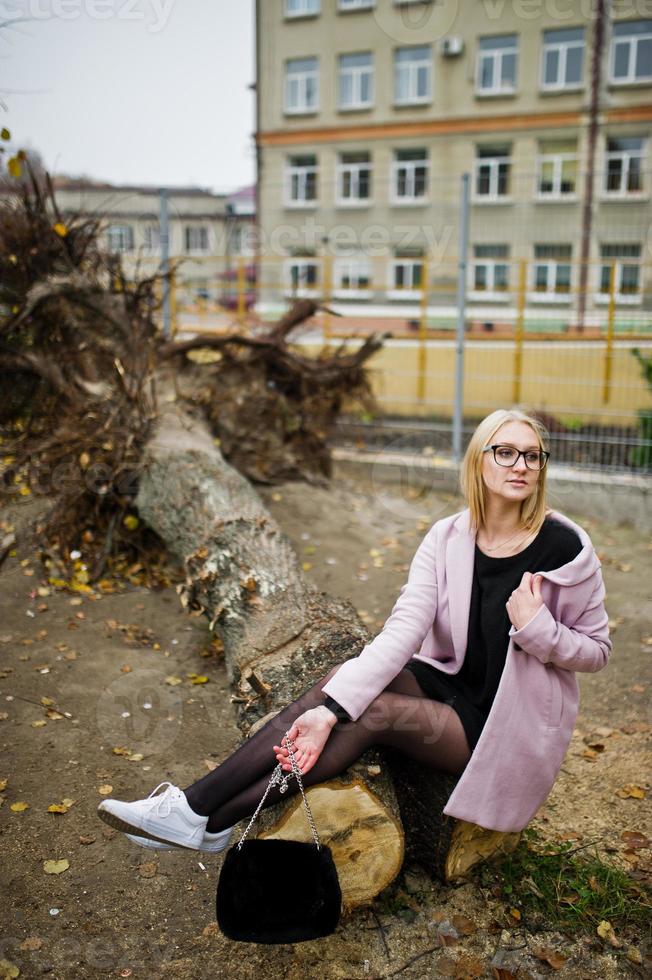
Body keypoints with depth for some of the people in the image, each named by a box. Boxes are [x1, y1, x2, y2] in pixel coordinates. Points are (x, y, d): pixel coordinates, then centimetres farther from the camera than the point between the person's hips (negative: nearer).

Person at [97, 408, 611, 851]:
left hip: (509, 726, -4)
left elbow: (598, 649, -5)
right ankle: (197, 807, -22)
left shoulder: (565, 546, -16)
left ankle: (207, 819, -21)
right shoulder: (448, 537, -7)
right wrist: (331, 709, -32)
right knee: (345, 677, -23)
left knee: (372, 711, -27)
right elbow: (404, 628, -19)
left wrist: (535, 627, -27)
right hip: (451, 686, 4)